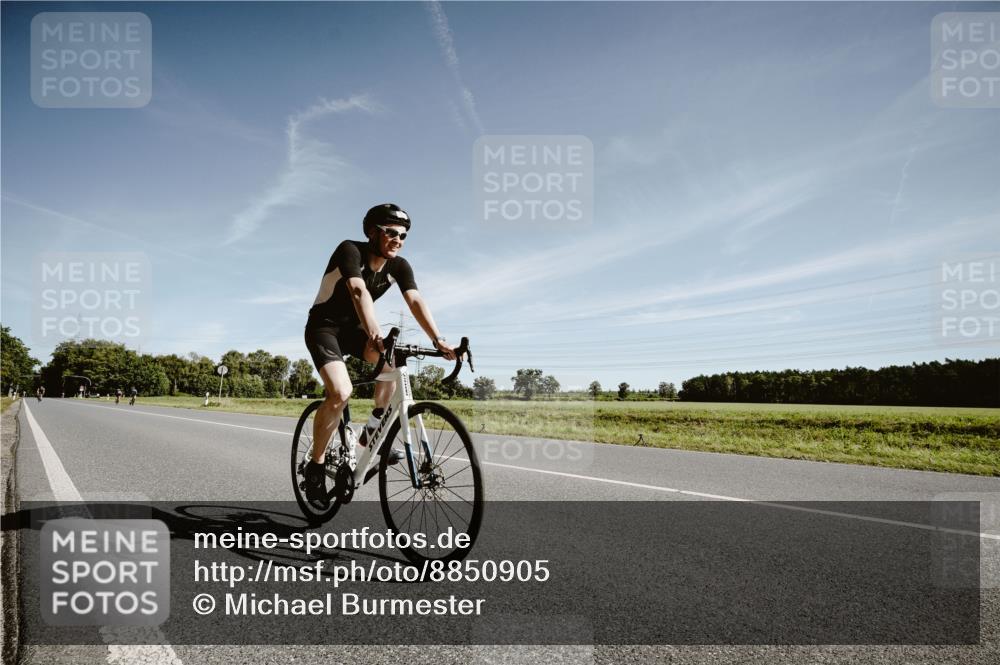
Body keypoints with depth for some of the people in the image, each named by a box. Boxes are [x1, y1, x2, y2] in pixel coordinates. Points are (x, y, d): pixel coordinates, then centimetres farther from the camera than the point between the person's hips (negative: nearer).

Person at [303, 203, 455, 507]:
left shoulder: (399, 266, -9)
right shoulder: (350, 250, -24)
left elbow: (416, 302, -22)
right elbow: (359, 292, -41)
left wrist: (438, 340, -37)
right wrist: (375, 334, -56)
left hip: (353, 328, 5)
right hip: (324, 326, -5)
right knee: (341, 393, -26)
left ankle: (375, 429, -7)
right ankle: (315, 466, -8)